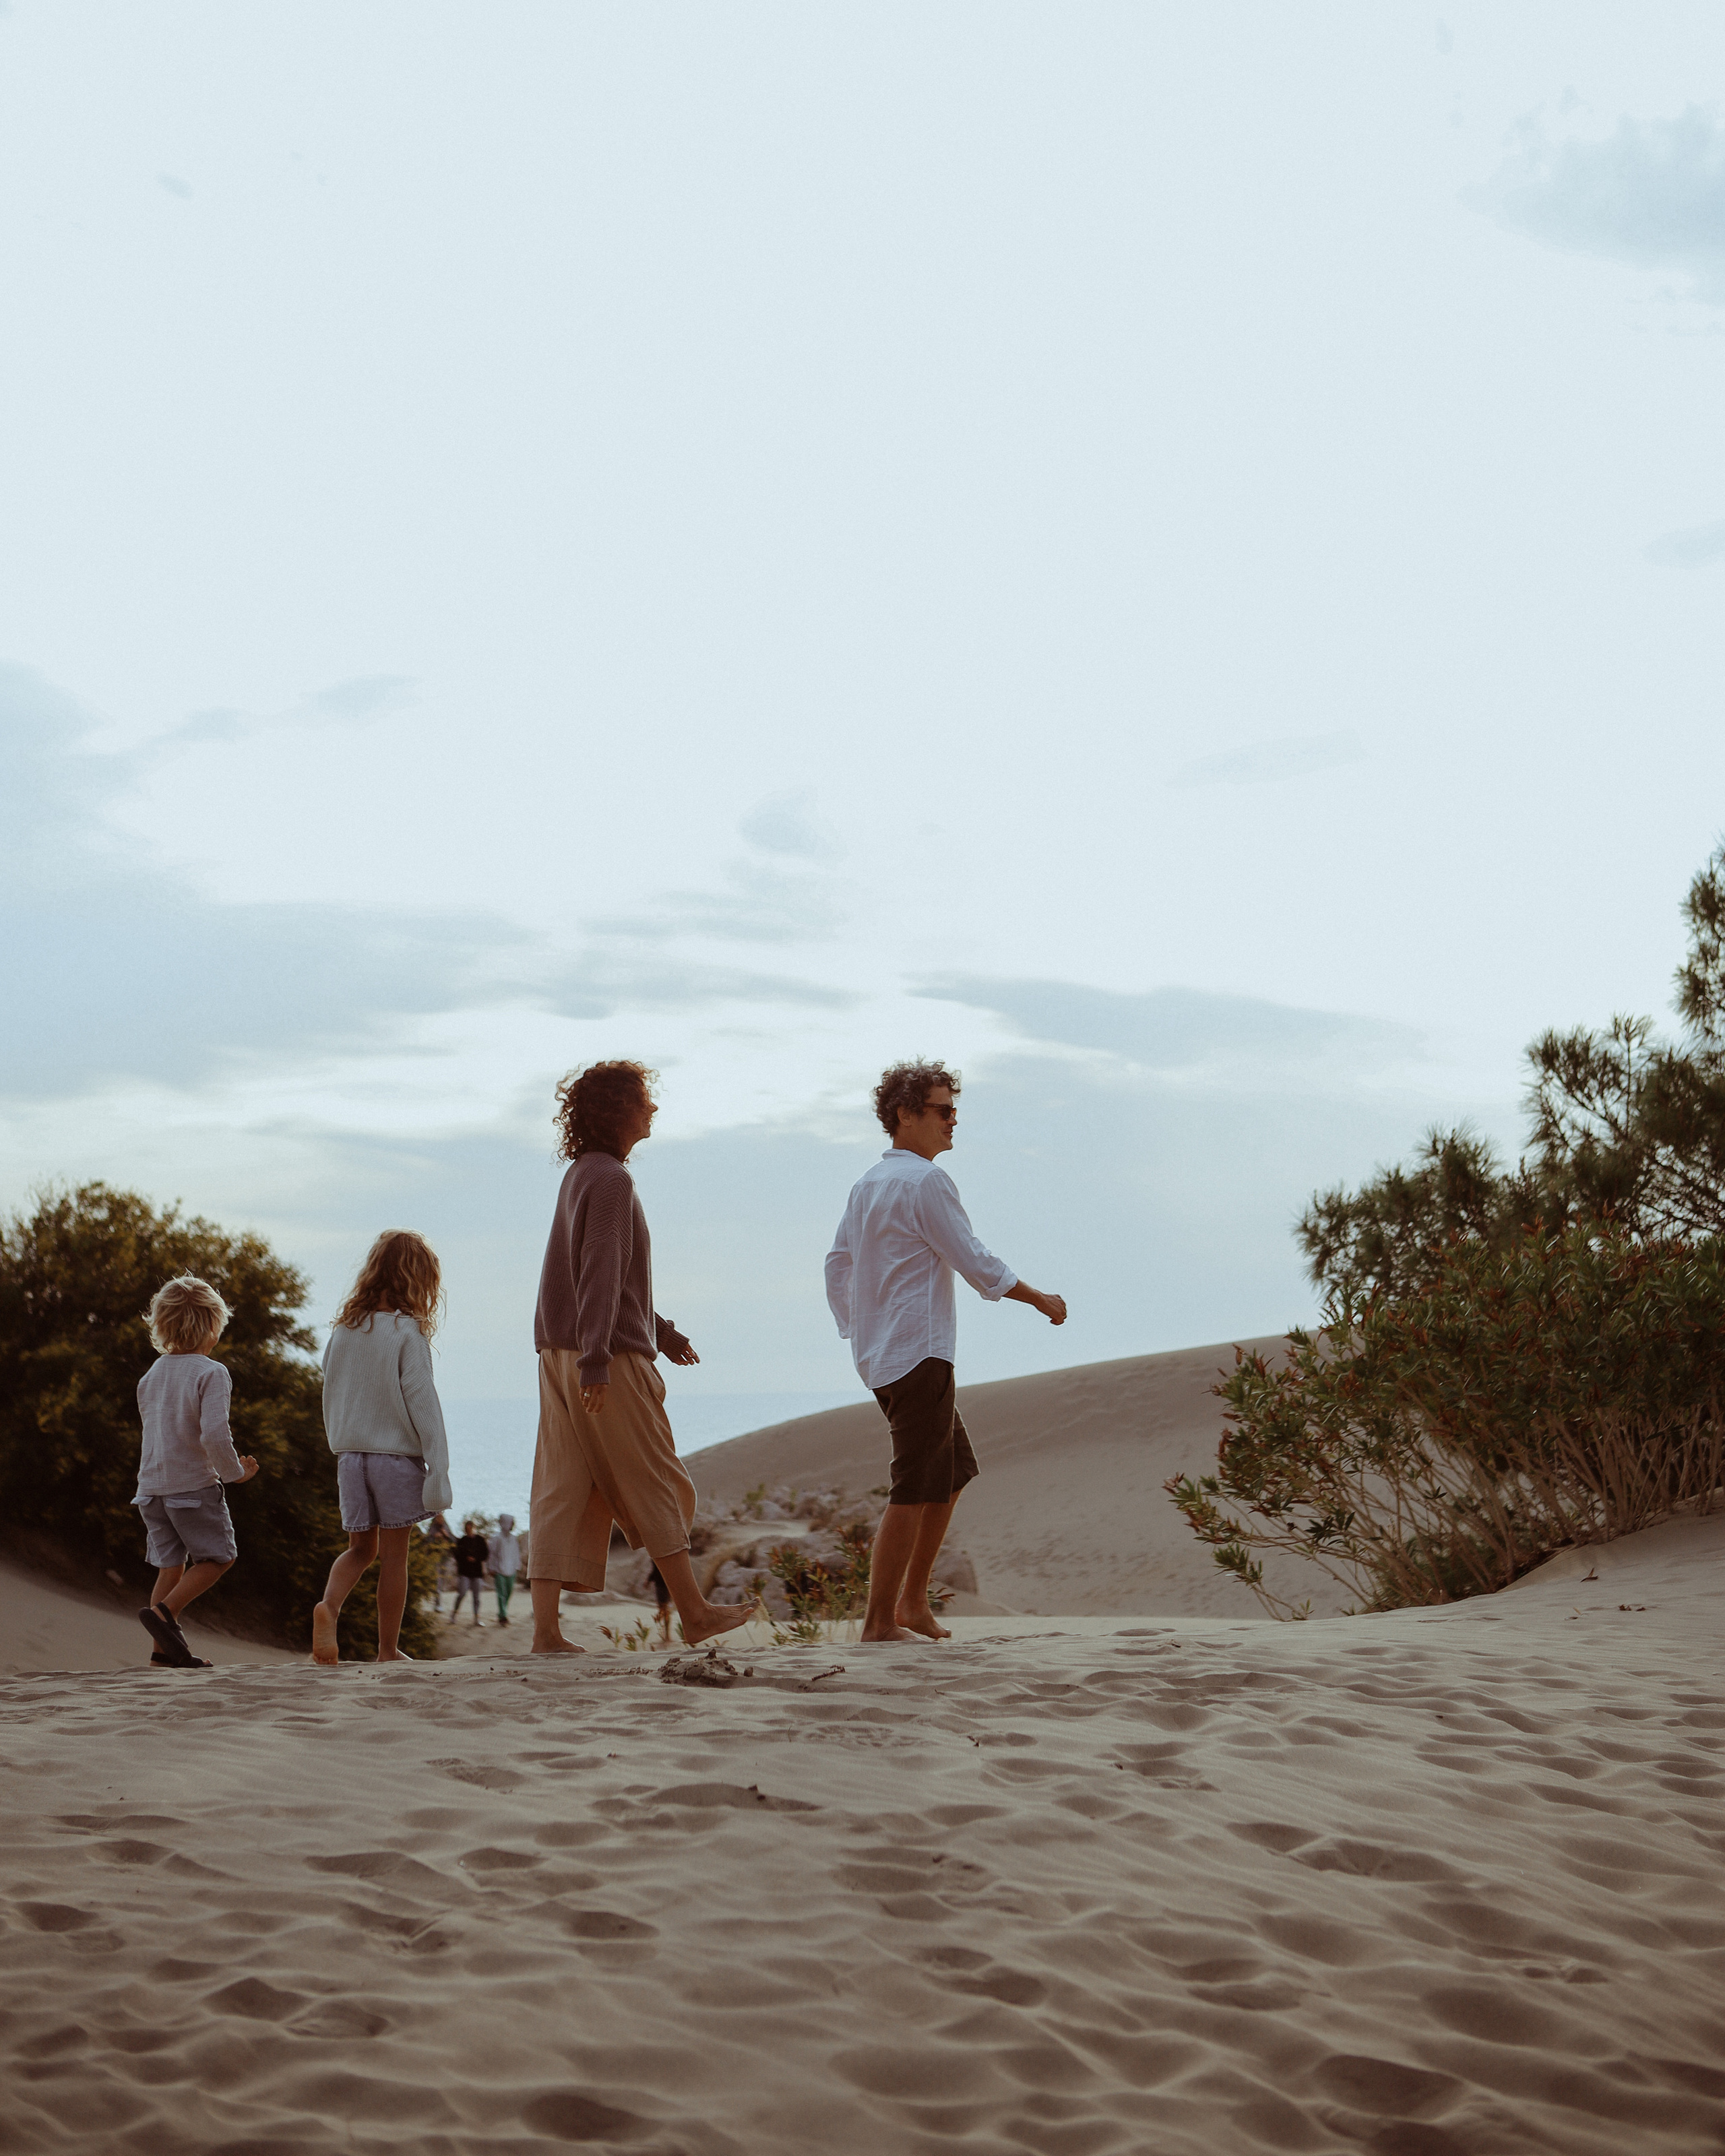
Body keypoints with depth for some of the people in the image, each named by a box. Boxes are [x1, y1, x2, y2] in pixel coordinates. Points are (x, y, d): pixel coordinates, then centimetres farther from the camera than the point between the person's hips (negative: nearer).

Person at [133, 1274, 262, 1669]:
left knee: (170, 1565, 13)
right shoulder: (211, 1374, -14)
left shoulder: (151, 1375, 9)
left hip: (151, 1485, 7)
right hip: (194, 1485, -7)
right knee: (217, 1556, 8)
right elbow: (214, 1434, -24)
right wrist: (235, 1471, -7)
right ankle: (164, 1612, -9)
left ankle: (165, 1649, 12)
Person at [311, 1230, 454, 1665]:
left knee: (361, 1547, 14)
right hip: (397, 1454, -5)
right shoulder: (407, 1332, -12)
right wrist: (438, 1467, -12)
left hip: (351, 1454, 5)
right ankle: (388, 1650, 10)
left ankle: (329, 1606, -13)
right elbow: (422, 1403, -14)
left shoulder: (343, 1330, 5)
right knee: (394, 1552, 4)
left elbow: (330, 1399, 12)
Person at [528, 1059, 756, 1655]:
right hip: (610, 1359, -9)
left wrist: (661, 1330, 33)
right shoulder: (610, 1179, -12)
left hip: (560, 1357, 9)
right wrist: (596, 1360, -25)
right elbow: (601, 1275, -20)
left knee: (561, 1492, 2)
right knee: (654, 1485, 1)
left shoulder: (581, 1176, 18)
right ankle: (694, 1612, 10)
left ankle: (546, 1627, -2)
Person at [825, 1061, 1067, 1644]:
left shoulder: (869, 1182, 15)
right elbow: (974, 1261, -13)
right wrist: (1041, 1300, -1)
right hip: (918, 1353, -10)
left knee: (953, 1471, 18)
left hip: (879, 1353, 10)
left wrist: (855, 1334, 23)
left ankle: (913, 1603, 20)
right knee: (915, 1489, -7)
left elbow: (838, 1263, 18)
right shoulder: (926, 1181, -13)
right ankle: (879, 1621, -4)